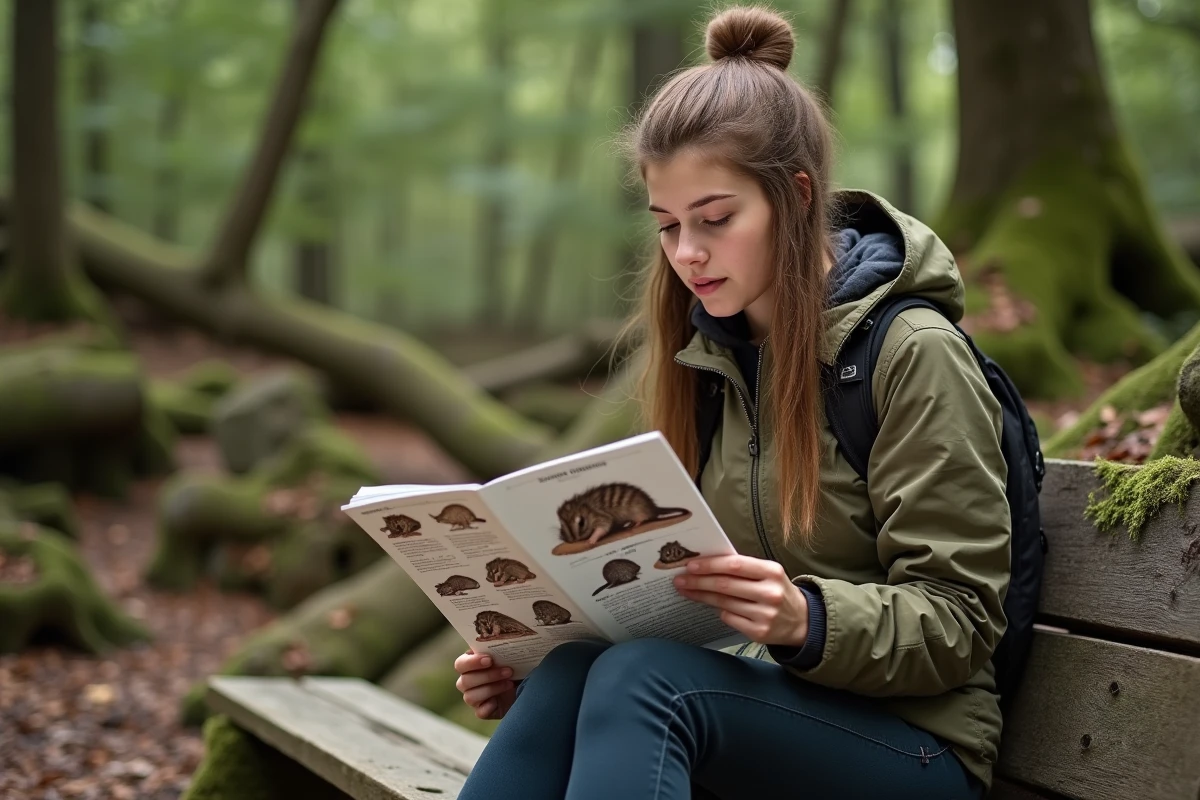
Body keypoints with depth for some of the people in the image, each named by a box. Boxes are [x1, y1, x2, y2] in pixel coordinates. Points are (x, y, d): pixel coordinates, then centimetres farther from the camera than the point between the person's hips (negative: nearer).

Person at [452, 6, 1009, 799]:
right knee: (572, 672, -28)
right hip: (748, 696, 5)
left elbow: (958, 624, -10)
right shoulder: (706, 354, 10)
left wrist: (809, 622, -30)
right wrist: (531, 658, -4)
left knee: (641, 679, -33)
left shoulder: (912, 354, -9)